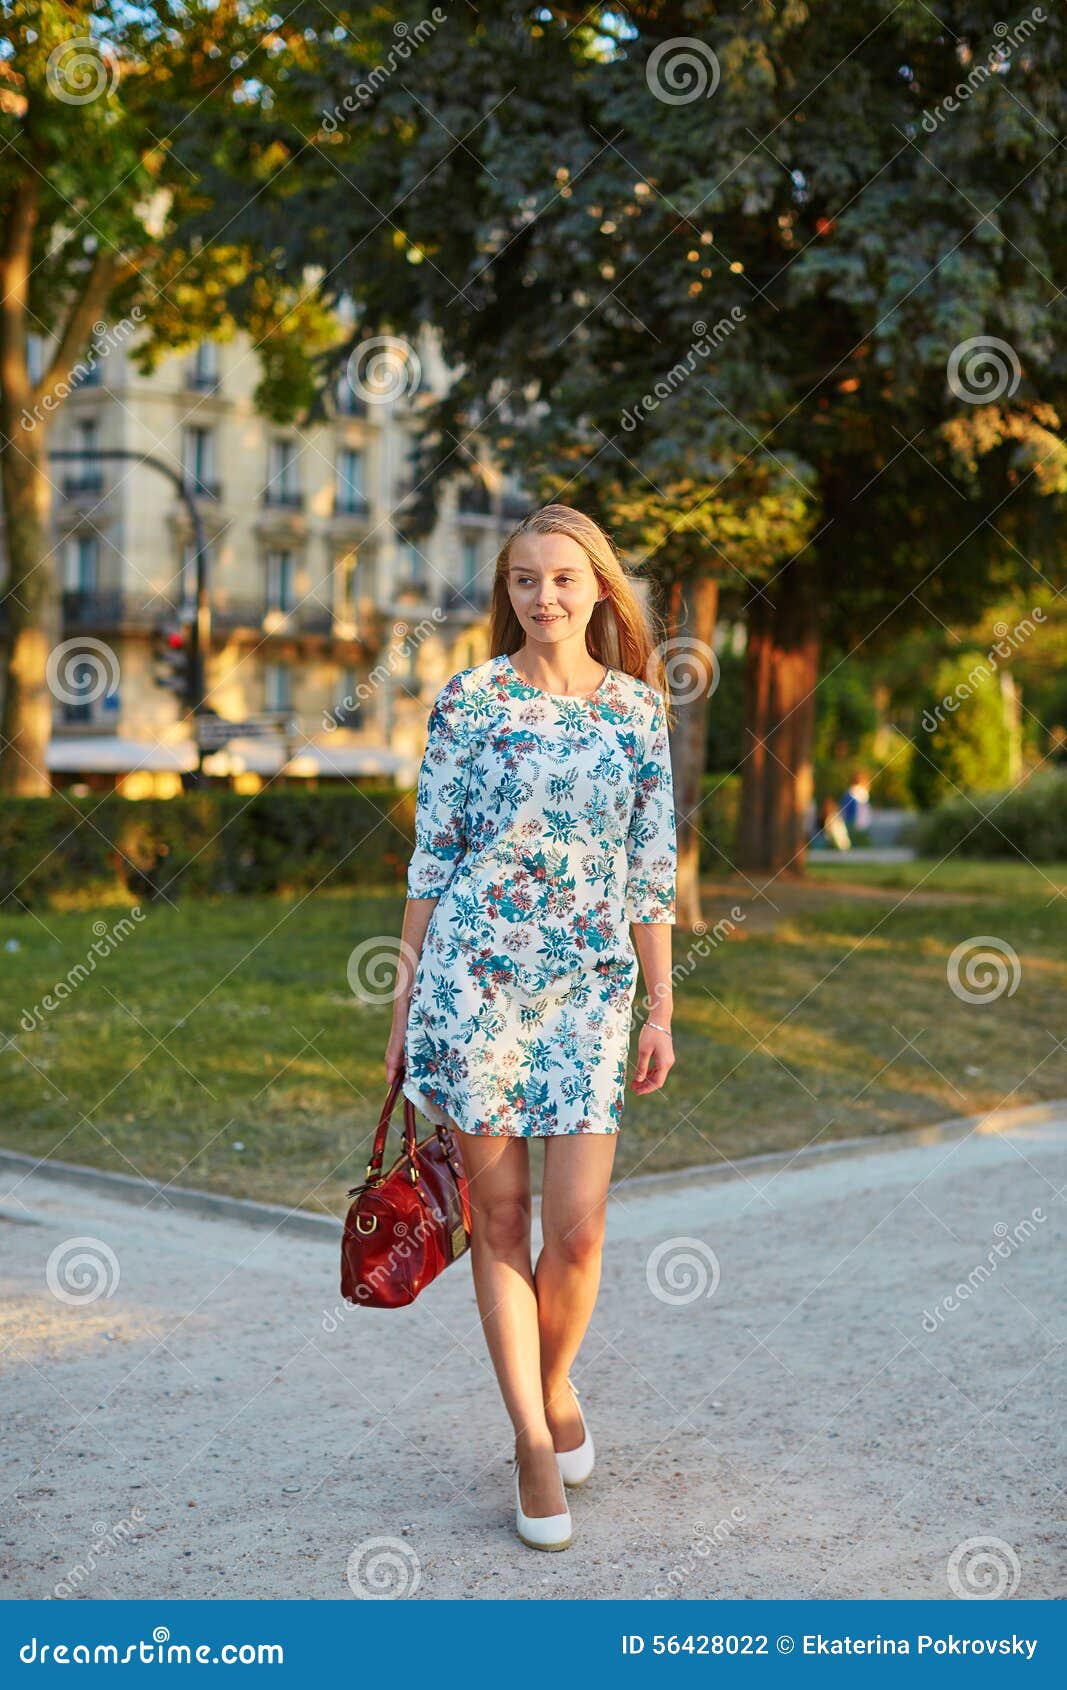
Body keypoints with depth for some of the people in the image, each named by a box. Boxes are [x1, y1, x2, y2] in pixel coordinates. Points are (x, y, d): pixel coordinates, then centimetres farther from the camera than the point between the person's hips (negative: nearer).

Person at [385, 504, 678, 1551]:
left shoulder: (637, 707, 7)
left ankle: (555, 1384, 26)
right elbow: (431, 858, 4)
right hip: (474, 973, -1)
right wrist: (405, 1003, 3)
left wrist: (660, 1007, 7)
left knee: (578, 1224, -4)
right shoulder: (469, 699, 2)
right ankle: (534, 1442, 16)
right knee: (500, 1216, 3)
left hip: (592, 982, 1)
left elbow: (652, 871, 9)